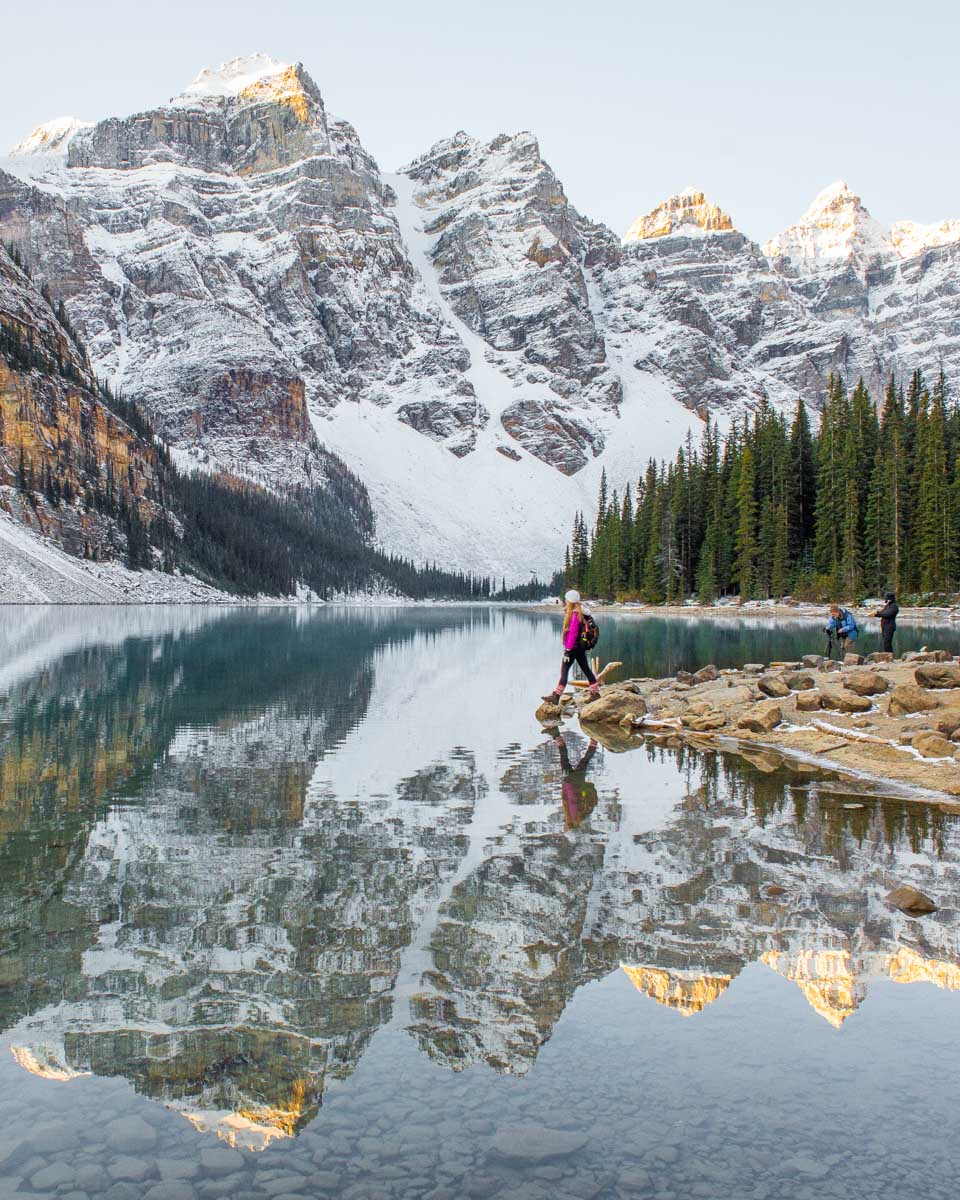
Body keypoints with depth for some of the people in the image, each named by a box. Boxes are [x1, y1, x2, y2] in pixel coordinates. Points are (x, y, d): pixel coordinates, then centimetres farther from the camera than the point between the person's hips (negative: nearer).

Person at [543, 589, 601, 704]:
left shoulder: (574, 614, -17)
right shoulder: (580, 613, 11)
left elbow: (572, 633, -21)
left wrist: (567, 650, -20)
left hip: (573, 647, -10)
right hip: (581, 647, 10)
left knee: (564, 671, -8)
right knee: (586, 669, 14)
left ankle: (556, 696, -8)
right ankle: (595, 693, 19)